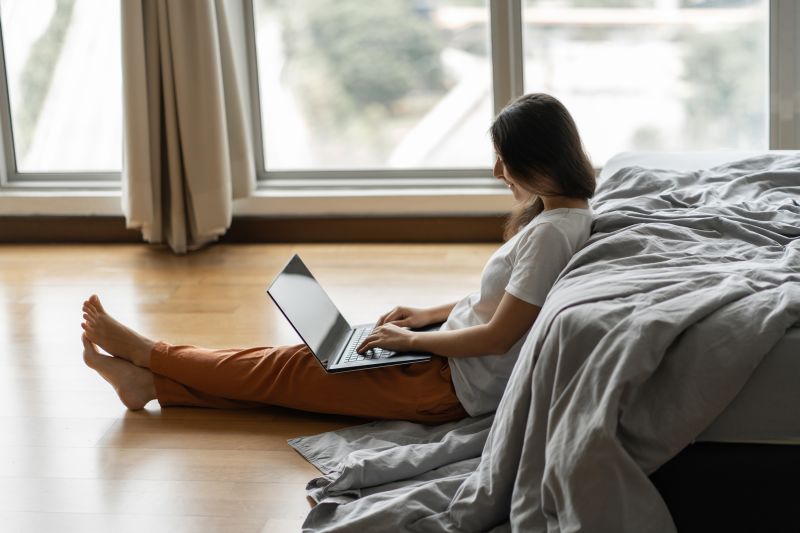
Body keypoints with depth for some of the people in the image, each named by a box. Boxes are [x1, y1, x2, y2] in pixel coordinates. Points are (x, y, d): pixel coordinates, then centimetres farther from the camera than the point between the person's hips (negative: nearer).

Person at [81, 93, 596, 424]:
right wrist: (429, 314, 10)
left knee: (290, 368, 1)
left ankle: (146, 353, 13)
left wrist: (411, 339, -13)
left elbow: (498, 336, -25)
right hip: (450, 356, 9)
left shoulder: (550, 232, -25)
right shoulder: (561, 212, 5)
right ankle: (150, 380, 10)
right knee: (294, 359, 6)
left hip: (456, 386, -9)